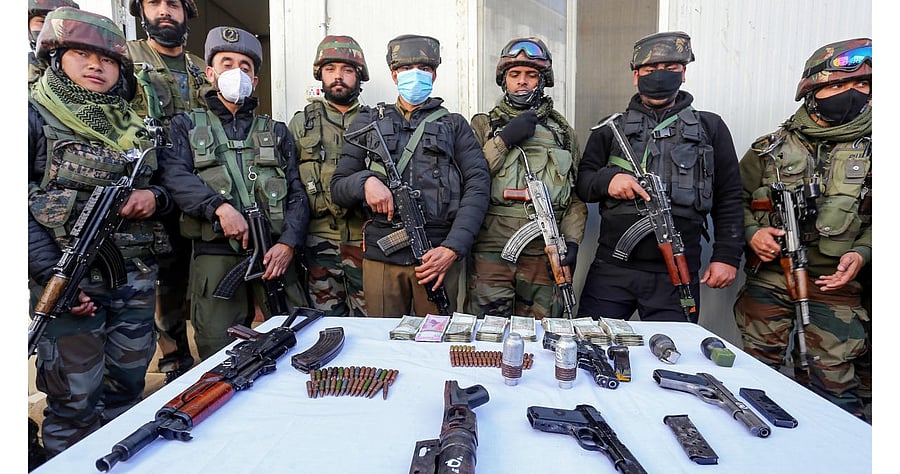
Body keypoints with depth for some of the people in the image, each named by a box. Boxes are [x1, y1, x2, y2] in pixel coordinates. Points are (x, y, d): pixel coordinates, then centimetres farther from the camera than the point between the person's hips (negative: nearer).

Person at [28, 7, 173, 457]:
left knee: (127, 388, 16)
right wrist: (52, 276, -18)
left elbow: (167, 186, 20)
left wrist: (154, 196, -5)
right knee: (74, 402, 4)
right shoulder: (36, 118, -2)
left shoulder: (136, 128, 13)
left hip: (137, 279, 5)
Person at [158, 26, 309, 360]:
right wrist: (219, 206, -19)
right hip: (215, 254, -1)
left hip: (275, 252, 1)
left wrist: (288, 243, -5)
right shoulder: (186, 126, 17)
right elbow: (174, 176, -2)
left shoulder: (277, 132, 19)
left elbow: (297, 193, 9)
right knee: (220, 356, 0)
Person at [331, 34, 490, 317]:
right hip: (381, 255, 1)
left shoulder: (454, 125, 11)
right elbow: (338, 188, 10)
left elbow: (478, 186, -1)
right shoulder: (368, 123, 13)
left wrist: (452, 248, -14)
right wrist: (366, 181, -14)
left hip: (439, 254, 0)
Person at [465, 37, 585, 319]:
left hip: (544, 254, 2)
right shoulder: (483, 125, 9)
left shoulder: (562, 131, 13)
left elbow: (576, 195, 10)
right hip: (491, 252, -1)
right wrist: (505, 139, -10)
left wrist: (572, 241, -3)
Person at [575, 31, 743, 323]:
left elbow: (728, 198, 9)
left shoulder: (710, 128, 11)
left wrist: (727, 256, 2)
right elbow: (581, 182, 7)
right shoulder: (611, 130, 12)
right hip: (612, 268, 1)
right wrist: (607, 179, -14)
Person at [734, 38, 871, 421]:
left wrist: (861, 252, -9)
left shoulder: (870, 151, 4)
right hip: (768, 279, 1)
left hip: (834, 284, 0)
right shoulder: (771, 148, 4)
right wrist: (751, 233, -10)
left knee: (833, 383, 5)